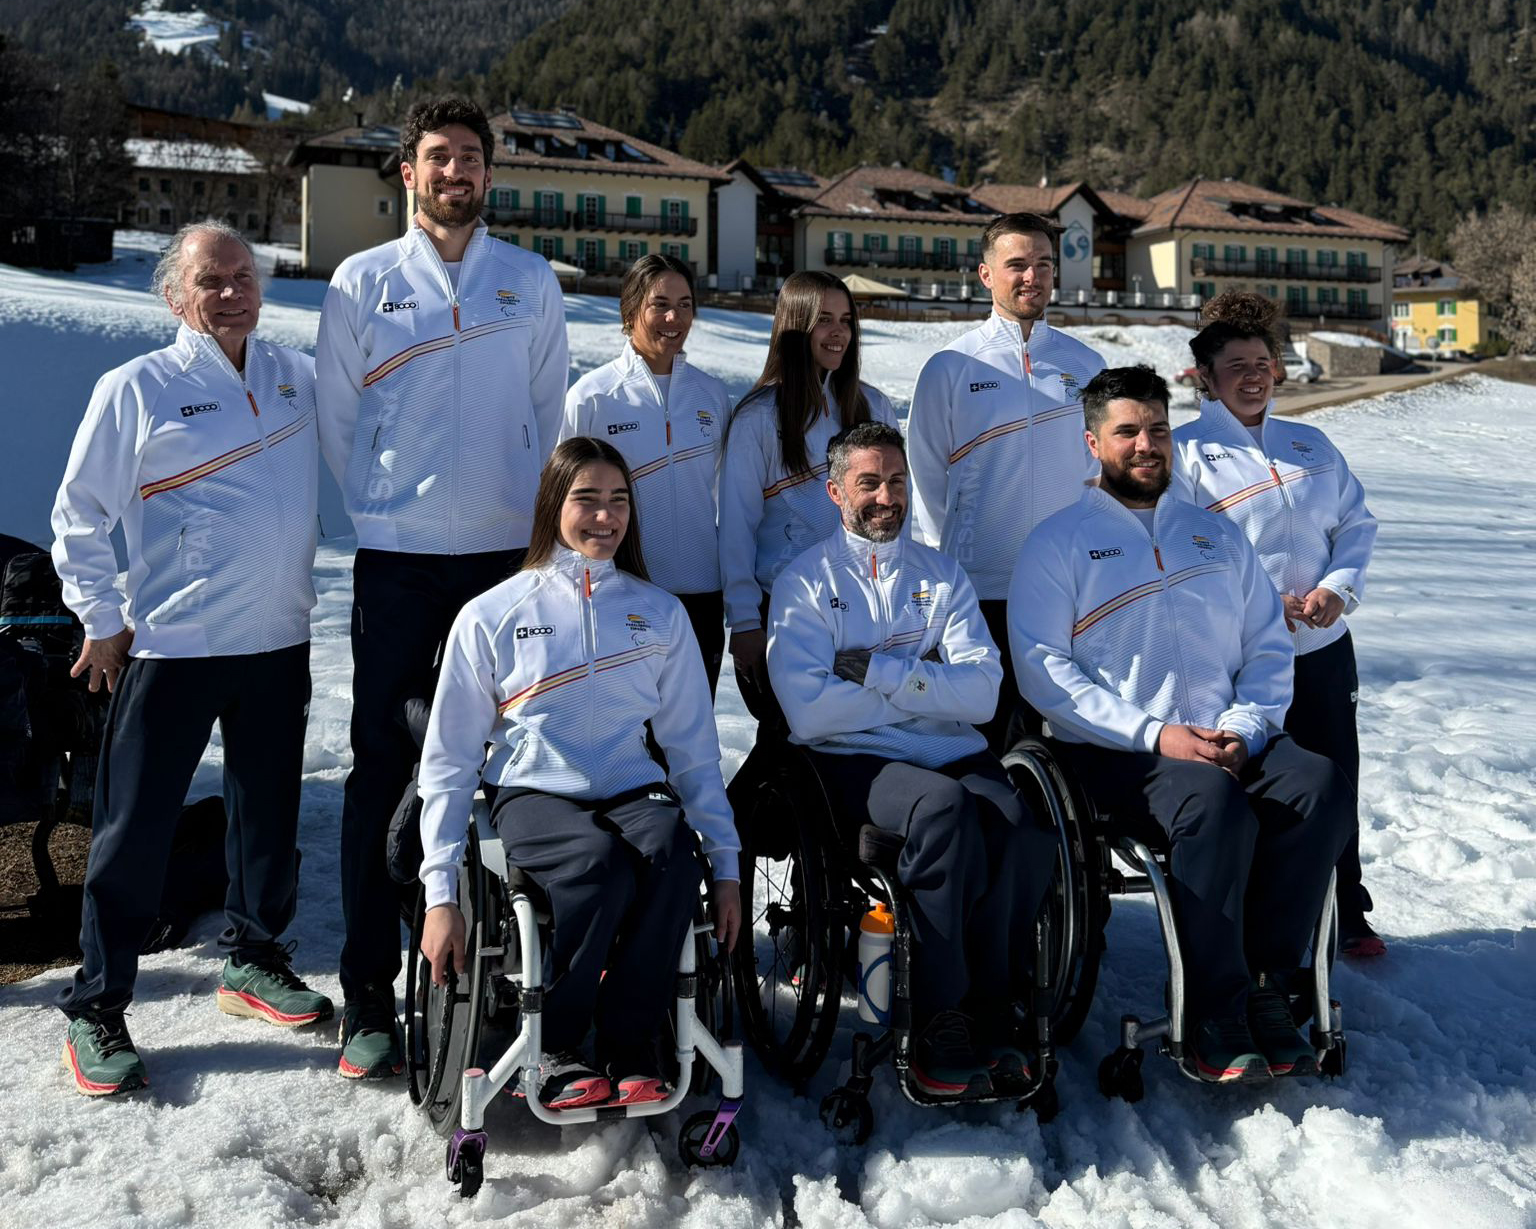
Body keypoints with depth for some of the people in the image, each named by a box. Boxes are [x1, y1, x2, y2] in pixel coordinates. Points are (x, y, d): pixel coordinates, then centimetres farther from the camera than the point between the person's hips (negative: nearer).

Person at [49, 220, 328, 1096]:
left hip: (280, 642, 5)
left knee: (269, 815, 15)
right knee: (136, 829, 0)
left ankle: (254, 961, 33)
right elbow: (79, 516, 0)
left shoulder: (300, 379, 7)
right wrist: (104, 620, -3)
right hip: (171, 645, -4)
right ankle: (98, 1007, 12)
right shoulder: (137, 389, -5)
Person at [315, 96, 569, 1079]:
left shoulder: (532, 282, 10)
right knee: (383, 765, -2)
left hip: (508, 551, 2)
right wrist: (385, 506, 5)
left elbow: (548, 411, 13)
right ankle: (370, 993, 5)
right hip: (398, 555, -1)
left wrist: (528, 509, 8)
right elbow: (338, 416, 8)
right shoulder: (364, 281, 6)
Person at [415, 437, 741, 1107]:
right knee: (601, 863, -35)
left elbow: (694, 748, 14)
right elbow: (448, 760, 6)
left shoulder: (660, 613, 13)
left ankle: (629, 1043, -17)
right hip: (533, 794, -2)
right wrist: (440, 894, -2)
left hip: (631, 792, 2)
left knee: (672, 850, -33)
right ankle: (554, 1047, -13)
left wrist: (727, 865, 5)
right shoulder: (492, 615, 5)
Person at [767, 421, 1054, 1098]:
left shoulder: (941, 574, 18)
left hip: (954, 755, 3)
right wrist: (928, 685, -2)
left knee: (1020, 828, -29)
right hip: (854, 763, -3)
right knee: (943, 805, -34)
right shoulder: (804, 582, 8)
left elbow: (982, 692, 1)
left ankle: (992, 1011, -11)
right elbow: (809, 712, -9)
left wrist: (878, 671, -9)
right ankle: (939, 1024, -23)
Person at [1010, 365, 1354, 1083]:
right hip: (1116, 754, -4)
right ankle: (1213, 1020, -21)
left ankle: (1264, 990, -16)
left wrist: (1241, 731, -6)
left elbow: (1268, 651, 16)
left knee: (1323, 787, -25)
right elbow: (1042, 670, -6)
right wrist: (1154, 733, -15)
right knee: (1216, 804, -33)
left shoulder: (1218, 538, 22)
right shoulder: (1059, 541, 7)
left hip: (1226, 742, 4)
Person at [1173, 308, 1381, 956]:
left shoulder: (1312, 445, 16)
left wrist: (1339, 588, -5)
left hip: (1323, 644, 5)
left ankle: (1346, 914, 27)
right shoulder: (1184, 451, -2)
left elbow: (1357, 523, 14)